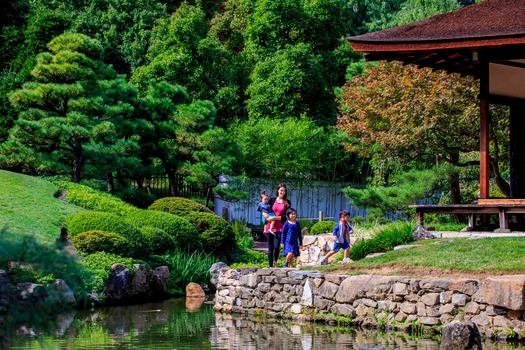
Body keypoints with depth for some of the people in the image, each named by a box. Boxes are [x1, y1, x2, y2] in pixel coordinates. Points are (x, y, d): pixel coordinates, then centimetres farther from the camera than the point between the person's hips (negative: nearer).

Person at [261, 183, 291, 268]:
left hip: (279, 227, -1)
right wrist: (264, 214, -9)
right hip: (269, 226, 1)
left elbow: (286, 216, -2)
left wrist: (274, 218, -11)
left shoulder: (287, 202, 6)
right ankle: (270, 266, 10)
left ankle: (275, 262, 9)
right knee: (270, 248, 3)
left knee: (276, 246, -15)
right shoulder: (272, 200, 9)